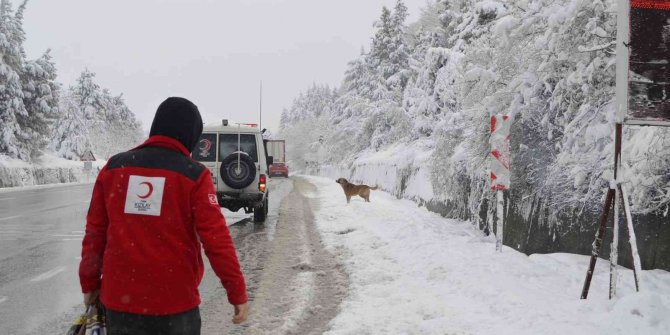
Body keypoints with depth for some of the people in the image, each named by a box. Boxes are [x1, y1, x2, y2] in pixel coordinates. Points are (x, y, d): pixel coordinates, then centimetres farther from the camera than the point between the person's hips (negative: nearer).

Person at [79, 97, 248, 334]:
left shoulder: (114, 168, 2)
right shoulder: (194, 175, -8)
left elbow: (95, 232, 6)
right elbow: (216, 240, -11)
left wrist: (90, 283, 17)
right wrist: (238, 293, -4)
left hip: (120, 300, 3)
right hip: (175, 303, -3)